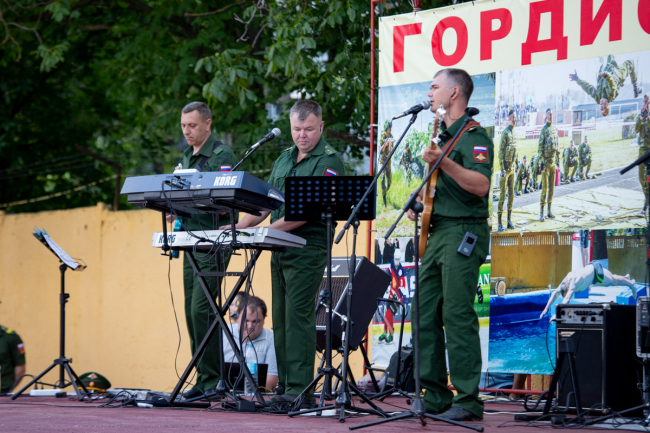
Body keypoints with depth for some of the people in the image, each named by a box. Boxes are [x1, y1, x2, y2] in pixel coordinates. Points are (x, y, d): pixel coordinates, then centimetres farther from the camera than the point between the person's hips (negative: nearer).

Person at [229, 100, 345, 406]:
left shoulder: (328, 161, -7)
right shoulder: (284, 160, 19)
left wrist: (273, 229, -23)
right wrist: (239, 227, 5)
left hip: (308, 248, -8)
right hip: (280, 250, 8)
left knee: (298, 317, -13)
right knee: (280, 320, 7)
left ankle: (300, 387, -13)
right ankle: (286, 385, 11)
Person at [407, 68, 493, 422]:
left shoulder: (474, 136, -8)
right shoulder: (444, 135, 22)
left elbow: (480, 185, -23)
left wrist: (443, 162, -31)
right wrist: (419, 201, 14)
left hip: (463, 233, -10)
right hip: (436, 233, 10)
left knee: (457, 316, -13)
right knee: (426, 315, 6)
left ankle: (468, 401, -12)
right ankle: (435, 397, 11)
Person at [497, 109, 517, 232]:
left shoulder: (514, 132, 14)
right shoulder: (505, 132, -12)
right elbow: (501, 152, -15)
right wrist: (502, 169, -19)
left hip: (512, 168, 8)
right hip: (506, 167, -8)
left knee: (511, 194, 11)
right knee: (503, 194, -7)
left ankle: (509, 220, 17)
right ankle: (499, 222, -6)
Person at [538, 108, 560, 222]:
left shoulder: (555, 130, 13)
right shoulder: (543, 130, -8)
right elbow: (540, 147, -11)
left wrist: (558, 159, 16)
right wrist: (541, 162, -16)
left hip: (553, 162, 7)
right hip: (546, 161, -7)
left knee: (552, 187, 10)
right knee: (544, 187, -8)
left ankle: (549, 211, 17)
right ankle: (541, 212, -5)